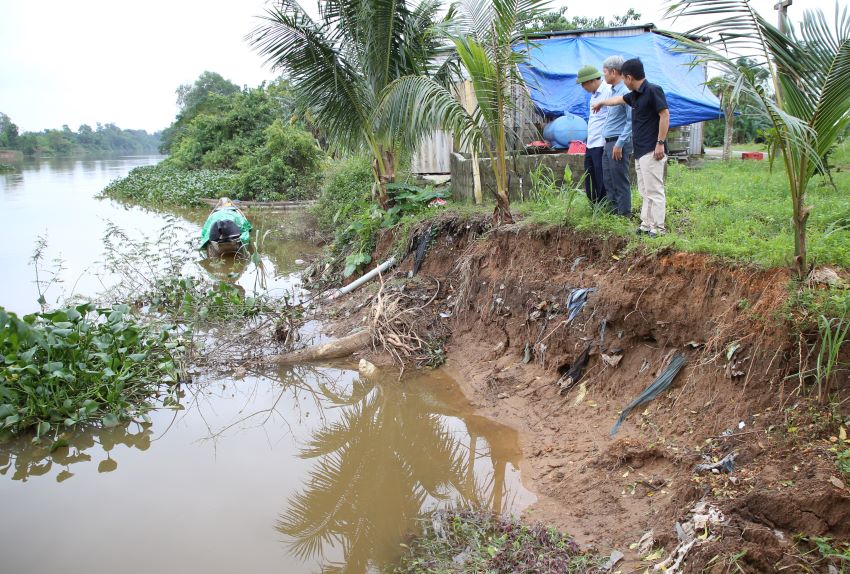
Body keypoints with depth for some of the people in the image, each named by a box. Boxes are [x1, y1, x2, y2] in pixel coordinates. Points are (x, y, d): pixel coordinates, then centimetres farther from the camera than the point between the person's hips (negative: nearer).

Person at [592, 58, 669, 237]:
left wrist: (660, 143, -18)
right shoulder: (635, 95, 16)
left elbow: (665, 115, -15)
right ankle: (646, 225, 15)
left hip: (651, 151, -9)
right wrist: (600, 103, 51)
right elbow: (618, 99, 35)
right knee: (645, 191, 10)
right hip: (640, 151, 9)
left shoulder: (653, 90, -11)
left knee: (654, 190, -9)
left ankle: (658, 228, -6)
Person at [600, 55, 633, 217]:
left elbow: (631, 121, -18)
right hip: (608, 143, 10)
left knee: (620, 181, -3)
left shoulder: (625, 92, -14)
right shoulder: (613, 91, 16)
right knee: (608, 181, 13)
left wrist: (620, 144, -19)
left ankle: (624, 214, 4)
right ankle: (613, 210, 22)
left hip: (618, 143, -10)